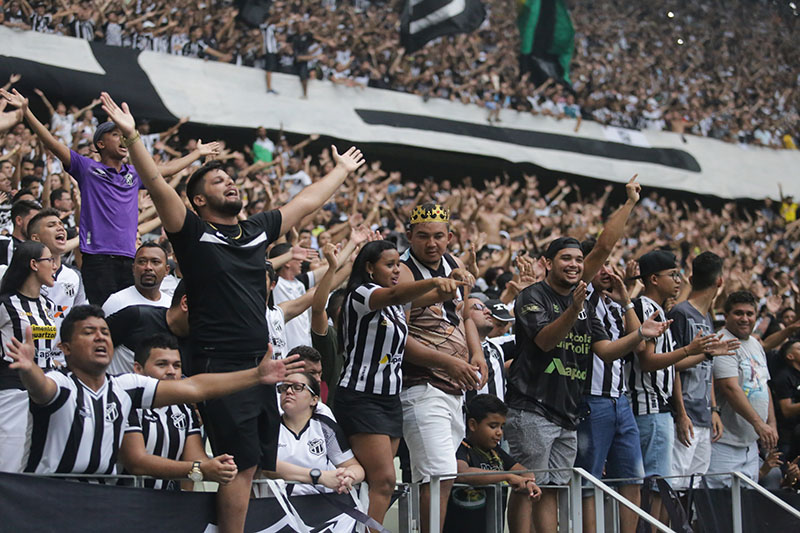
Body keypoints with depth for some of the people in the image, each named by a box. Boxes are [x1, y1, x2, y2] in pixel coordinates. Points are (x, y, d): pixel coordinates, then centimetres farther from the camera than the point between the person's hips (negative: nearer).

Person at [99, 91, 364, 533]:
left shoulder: (257, 230, 15)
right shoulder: (194, 234, -2)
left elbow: (306, 203, 28)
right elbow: (157, 185, -14)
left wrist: (342, 170, 38)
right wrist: (130, 136, -25)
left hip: (259, 363, 7)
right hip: (220, 365, -7)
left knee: (262, 466, 6)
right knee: (242, 463, -11)